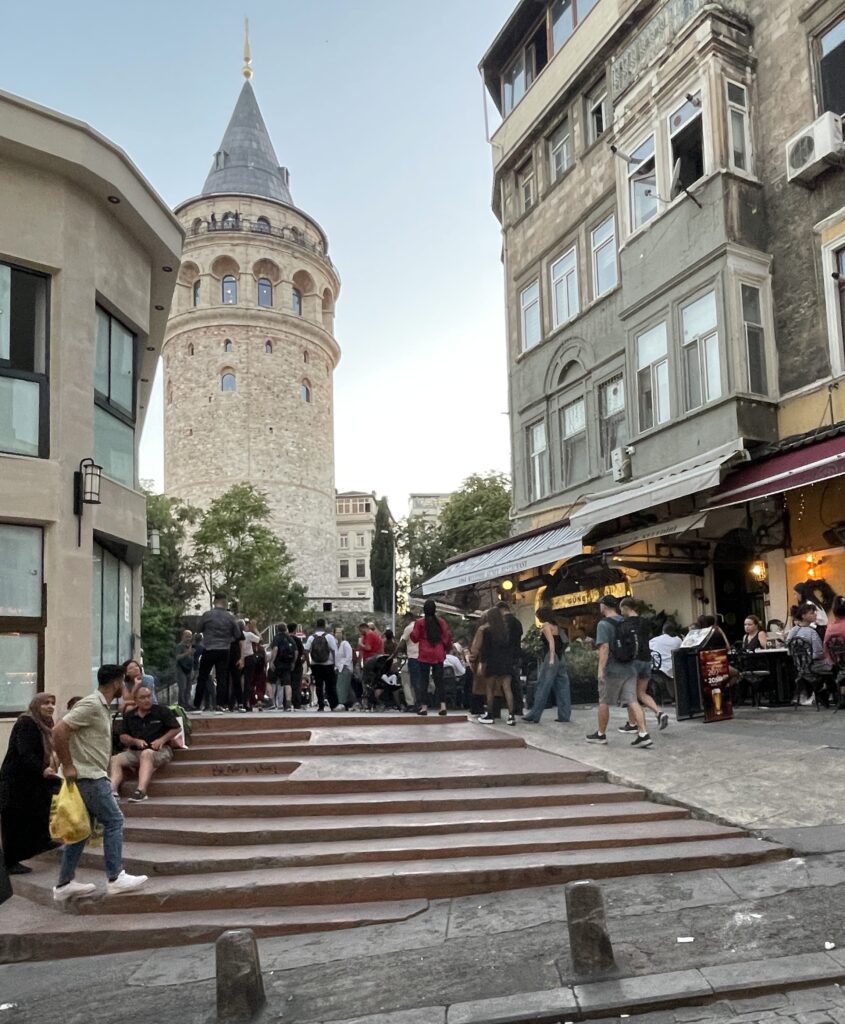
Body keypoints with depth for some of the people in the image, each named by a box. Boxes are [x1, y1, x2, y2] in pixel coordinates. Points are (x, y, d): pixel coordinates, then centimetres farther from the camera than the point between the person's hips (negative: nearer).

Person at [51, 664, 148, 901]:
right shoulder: (92, 705, -16)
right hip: (89, 776, -10)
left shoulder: (102, 707, 14)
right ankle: (115, 878, 2)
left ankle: (65, 884, 18)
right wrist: (67, 766, -19)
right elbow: (59, 730, -22)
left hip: (92, 776, 10)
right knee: (114, 821, -4)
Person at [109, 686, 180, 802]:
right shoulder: (129, 716, 14)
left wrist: (162, 740, -12)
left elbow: (176, 729, 2)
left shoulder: (162, 711, 3)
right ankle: (112, 790, -38)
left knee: (146, 754, -38)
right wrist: (135, 741, -6)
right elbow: (123, 737, 14)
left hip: (160, 750, -5)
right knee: (115, 760, -18)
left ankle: (141, 791, -51)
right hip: (135, 751, 5)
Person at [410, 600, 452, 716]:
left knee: (423, 680, 4)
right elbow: (447, 637, 3)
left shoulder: (420, 622, -5)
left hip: (425, 655, -2)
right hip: (438, 655, 2)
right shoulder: (441, 622, 2)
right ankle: (443, 705, 0)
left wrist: (412, 633, 18)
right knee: (439, 680, 7)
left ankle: (424, 706, 0)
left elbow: (414, 638, -1)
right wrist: (447, 648, 19)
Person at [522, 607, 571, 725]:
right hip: (560, 659, 8)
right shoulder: (555, 626, 18)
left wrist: (551, 658, -22)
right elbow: (562, 642, 13)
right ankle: (565, 715, 5)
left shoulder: (545, 625, -3)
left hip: (551, 658, -8)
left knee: (542, 687, -5)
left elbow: (551, 641, -16)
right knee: (562, 687, 6)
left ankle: (534, 716, -3)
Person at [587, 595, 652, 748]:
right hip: (629, 668, 6)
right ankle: (643, 734, -10)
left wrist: (601, 669, -21)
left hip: (612, 670, -6)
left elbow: (604, 647, -21)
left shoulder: (604, 624, -11)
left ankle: (601, 734, 20)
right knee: (632, 701, 1)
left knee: (604, 702, 9)